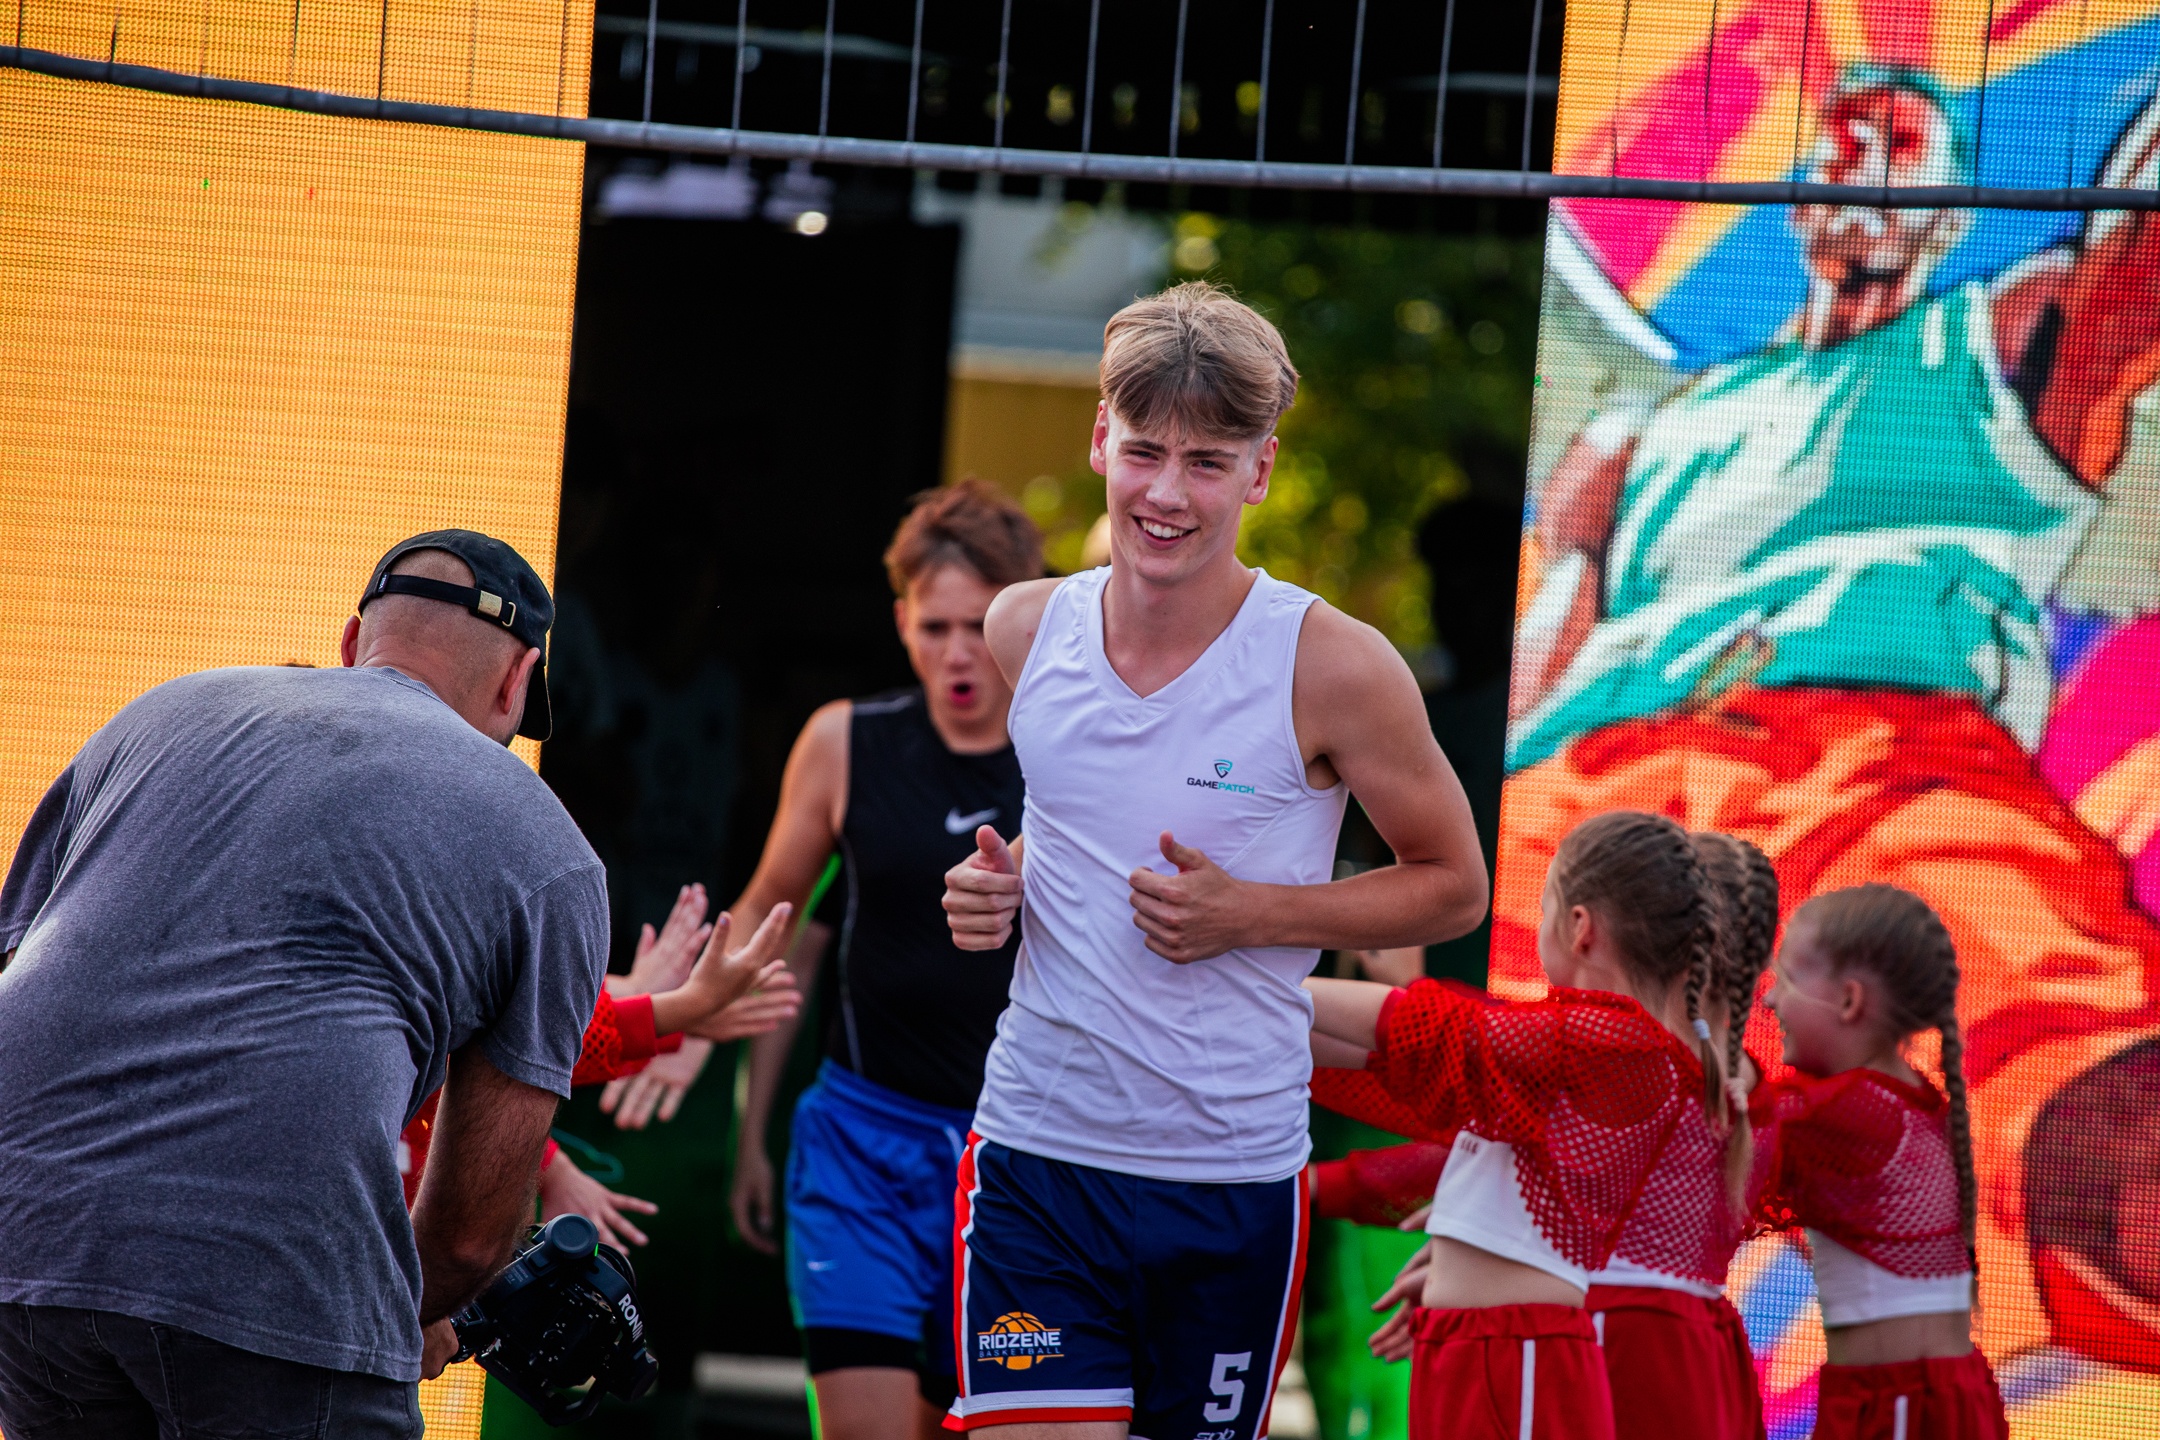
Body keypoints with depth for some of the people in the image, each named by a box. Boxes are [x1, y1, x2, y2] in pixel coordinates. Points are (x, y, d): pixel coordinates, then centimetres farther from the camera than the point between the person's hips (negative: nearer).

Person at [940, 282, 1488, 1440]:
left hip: (1234, 1180, -1)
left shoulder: (1333, 669, -10)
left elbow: (1453, 886, 1)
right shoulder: (1025, 631, 2)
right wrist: (995, 887, -2)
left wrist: (1249, 915, -13)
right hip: (1036, 1158, 1)